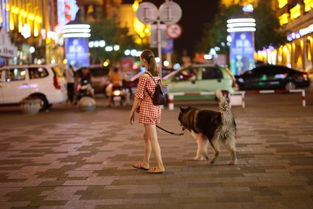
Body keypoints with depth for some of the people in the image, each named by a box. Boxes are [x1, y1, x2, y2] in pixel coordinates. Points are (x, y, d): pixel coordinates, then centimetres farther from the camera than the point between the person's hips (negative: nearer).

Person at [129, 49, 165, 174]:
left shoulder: (144, 77, -15)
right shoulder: (156, 75, 7)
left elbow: (139, 96, -13)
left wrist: (132, 112, -5)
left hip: (147, 109, -8)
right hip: (156, 108, 8)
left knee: (153, 139, -3)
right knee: (146, 137, 19)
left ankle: (160, 167, -1)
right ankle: (145, 163, 29)